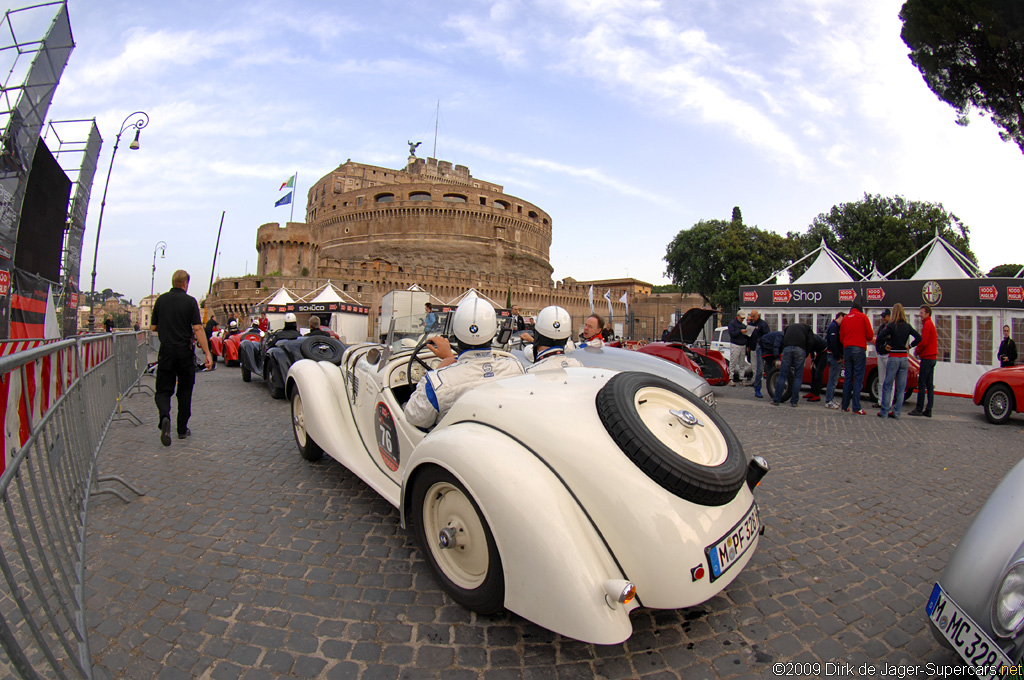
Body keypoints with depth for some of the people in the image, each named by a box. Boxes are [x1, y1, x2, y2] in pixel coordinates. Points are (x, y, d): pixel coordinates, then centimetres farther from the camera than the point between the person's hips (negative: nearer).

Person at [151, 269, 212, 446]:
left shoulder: (161, 300, 4)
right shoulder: (190, 301, -6)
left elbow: (153, 328, 9)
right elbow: (198, 328, -13)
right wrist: (207, 353, -14)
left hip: (166, 350, 2)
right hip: (185, 351, -1)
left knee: (163, 390, 7)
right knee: (184, 391, 12)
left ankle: (164, 417, -22)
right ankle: (182, 429, 17)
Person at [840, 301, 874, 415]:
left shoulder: (845, 318, 14)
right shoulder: (863, 317, 2)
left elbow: (841, 338, 13)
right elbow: (870, 335, 0)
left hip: (847, 349, 4)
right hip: (859, 349, -4)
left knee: (848, 378, 9)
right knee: (858, 379, -5)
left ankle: (845, 406, 9)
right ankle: (856, 408, -9)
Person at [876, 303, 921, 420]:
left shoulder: (890, 326, -8)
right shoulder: (907, 326, 4)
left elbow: (880, 338, -18)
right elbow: (919, 337, 4)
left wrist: (886, 343, -1)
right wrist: (909, 346, 7)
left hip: (893, 358, -4)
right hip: (904, 359, 4)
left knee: (888, 386, 2)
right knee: (901, 388, 7)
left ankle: (884, 412, 1)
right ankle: (897, 412, 9)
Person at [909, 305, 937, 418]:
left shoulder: (927, 324, -11)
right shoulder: (931, 324, 19)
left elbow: (924, 341, -17)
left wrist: (916, 351, -3)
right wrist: (918, 349, 9)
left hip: (927, 357, -10)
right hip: (932, 357, 10)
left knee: (922, 384, -8)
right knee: (929, 384, 8)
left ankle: (919, 409, -7)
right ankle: (928, 410, 10)